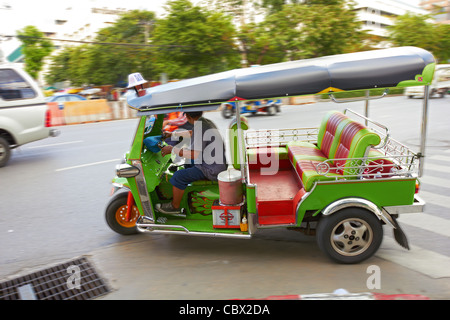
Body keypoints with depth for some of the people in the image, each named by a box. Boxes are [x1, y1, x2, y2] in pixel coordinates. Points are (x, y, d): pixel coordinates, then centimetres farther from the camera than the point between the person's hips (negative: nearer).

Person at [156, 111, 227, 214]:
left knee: (178, 177, -9)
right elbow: (191, 133, 26)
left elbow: (194, 154, -27)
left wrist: (172, 149, -17)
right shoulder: (206, 122, 5)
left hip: (212, 170, -10)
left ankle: (175, 206, 11)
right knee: (188, 162, 28)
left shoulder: (200, 127, -23)